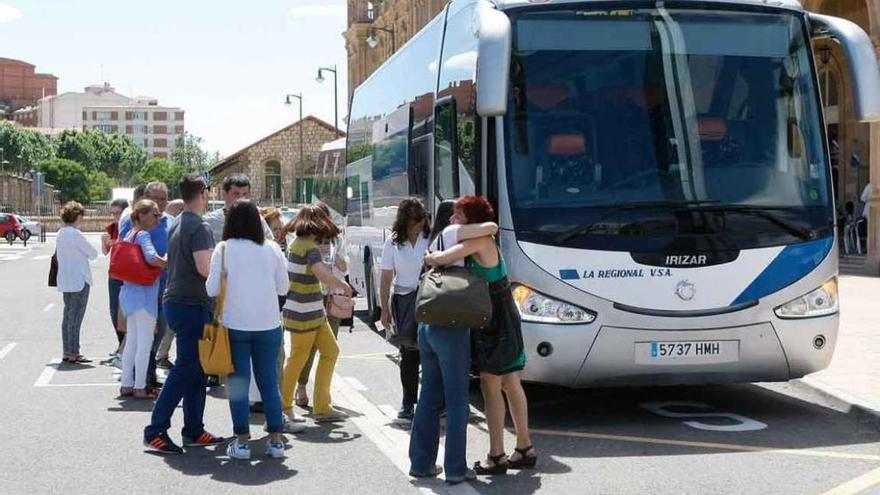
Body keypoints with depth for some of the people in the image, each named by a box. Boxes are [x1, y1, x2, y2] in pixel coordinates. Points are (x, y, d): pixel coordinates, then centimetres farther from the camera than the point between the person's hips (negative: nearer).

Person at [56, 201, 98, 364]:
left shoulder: (61, 233, 11)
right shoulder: (75, 234, -17)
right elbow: (93, 254, -12)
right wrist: (88, 253, 9)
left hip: (66, 281, 9)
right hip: (79, 280, -9)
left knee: (68, 315, 13)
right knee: (76, 317, -5)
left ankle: (67, 352, 16)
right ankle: (73, 353, -4)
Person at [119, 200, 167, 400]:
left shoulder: (130, 235, 15)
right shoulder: (143, 235, -13)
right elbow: (152, 257, -29)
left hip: (129, 292, 9)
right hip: (144, 293, -9)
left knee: (132, 341, 14)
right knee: (145, 343, -3)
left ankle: (126, 384, 17)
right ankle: (140, 387, -1)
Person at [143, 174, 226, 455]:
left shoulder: (176, 225, 14)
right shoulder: (199, 228, -15)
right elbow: (205, 268, -24)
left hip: (175, 302, 10)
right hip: (192, 305, -10)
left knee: (196, 370, 14)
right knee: (185, 370, -6)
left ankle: (194, 431, 18)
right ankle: (155, 431, -5)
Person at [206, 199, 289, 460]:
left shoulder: (224, 249, -8)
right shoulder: (272, 249, -3)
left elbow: (212, 289, -7)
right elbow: (283, 287, 3)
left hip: (235, 326, -2)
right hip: (268, 325, 2)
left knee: (238, 383, 7)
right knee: (269, 382, 12)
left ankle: (242, 441, 7)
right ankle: (276, 440, 13)